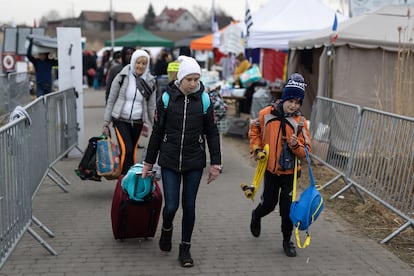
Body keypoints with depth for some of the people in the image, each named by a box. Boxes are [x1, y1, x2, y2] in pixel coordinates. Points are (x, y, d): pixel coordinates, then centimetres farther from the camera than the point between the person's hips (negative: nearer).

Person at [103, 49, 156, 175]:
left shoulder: (150, 81, 3)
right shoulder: (122, 77, -5)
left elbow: (151, 106, 10)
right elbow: (111, 101, 0)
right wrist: (106, 123, -1)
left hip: (137, 122, 3)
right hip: (121, 120, -3)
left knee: (133, 152, 8)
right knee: (126, 150, -17)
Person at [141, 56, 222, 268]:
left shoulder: (203, 100, -2)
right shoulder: (167, 98, -4)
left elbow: (212, 133, 3)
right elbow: (157, 132, 3)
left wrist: (215, 163, 0)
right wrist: (149, 162, 6)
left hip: (194, 163, 1)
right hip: (169, 162, -1)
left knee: (189, 206, 6)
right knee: (171, 206, -4)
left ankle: (185, 249, 22)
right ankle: (166, 229, 31)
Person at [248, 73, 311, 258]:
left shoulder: (300, 121, -9)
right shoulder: (267, 114, -8)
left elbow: (306, 150, -7)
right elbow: (254, 129, 12)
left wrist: (296, 146, -27)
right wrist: (256, 148, 3)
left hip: (290, 171, 0)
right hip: (270, 168, 0)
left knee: (287, 207, -1)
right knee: (269, 203, 10)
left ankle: (287, 241, 18)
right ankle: (256, 216, 45)